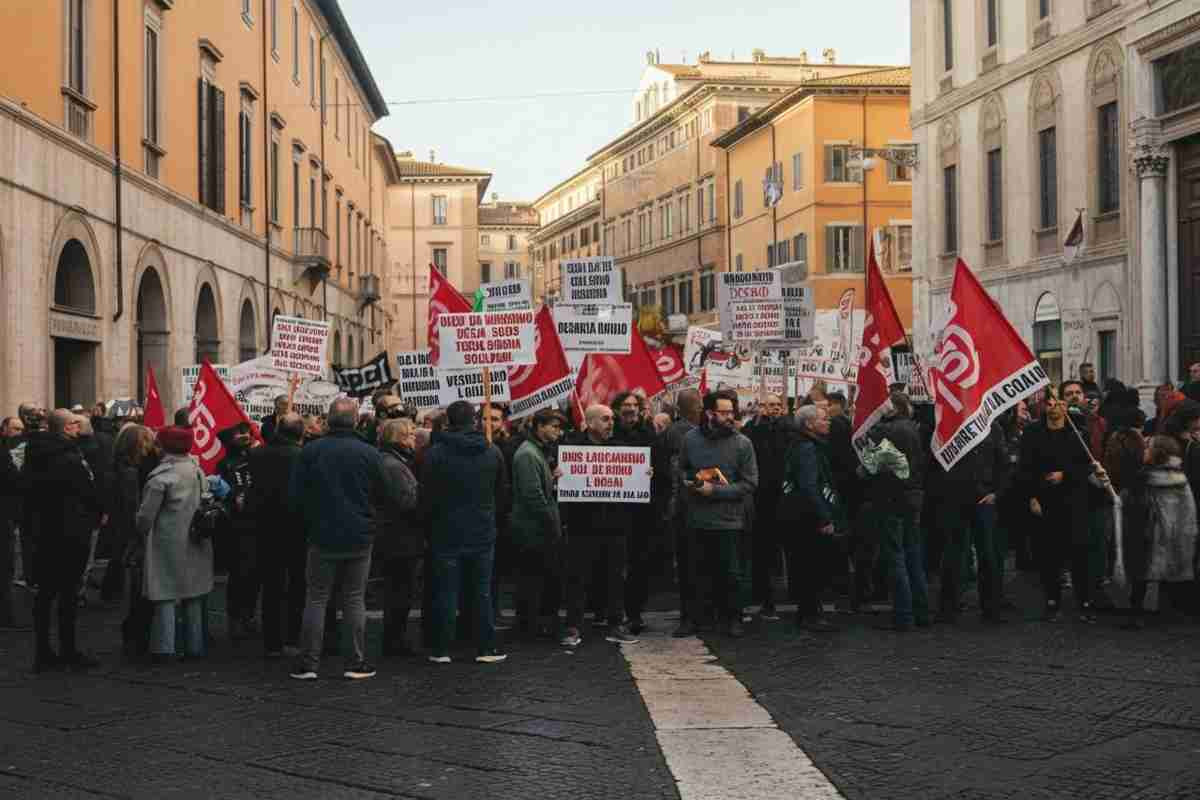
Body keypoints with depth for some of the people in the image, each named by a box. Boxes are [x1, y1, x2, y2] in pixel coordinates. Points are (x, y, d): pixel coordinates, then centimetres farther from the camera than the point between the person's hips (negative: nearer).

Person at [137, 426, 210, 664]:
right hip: (195, 544, 6)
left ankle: (164, 648, -3)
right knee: (193, 595, 13)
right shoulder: (198, 471, 4)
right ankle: (194, 646, 18)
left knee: (166, 595, -1)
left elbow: (146, 514, -11)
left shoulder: (161, 475, -14)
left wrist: (142, 532, 6)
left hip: (168, 542, -6)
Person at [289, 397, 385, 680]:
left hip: (322, 537, 0)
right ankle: (357, 662, 9)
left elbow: (294, 495, -4)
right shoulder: (370, 453, -8)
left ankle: (308, 663, 8)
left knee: (316, 599, 8)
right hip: (359, 538, 0)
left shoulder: (310, 452, -8)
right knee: (354, 599, 9)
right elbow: (382, 495, 0)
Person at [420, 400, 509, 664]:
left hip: (447, 533, -2)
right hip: (483, 532, 2)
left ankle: (441, 650, 8)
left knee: (446, 592, 4)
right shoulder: (493, 452, 1)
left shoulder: (435, 453, -9)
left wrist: (430, 519, 10)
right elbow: (502, 492, 10)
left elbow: (426, 496, -7)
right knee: (482, 592, 8)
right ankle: (486, 648, 10)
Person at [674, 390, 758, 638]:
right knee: (697, 571, 11)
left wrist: (715, 491, -15)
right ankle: (694, 616, 22)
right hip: (697, 518, 2)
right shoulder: (691, 439, 2)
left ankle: (732, 617, 22)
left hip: (728, 521, -2)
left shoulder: (742, 444, -7)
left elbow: (749, 484, -8)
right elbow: (682, 468, 18)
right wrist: (690, 480, -5)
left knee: (729, 573, 7)